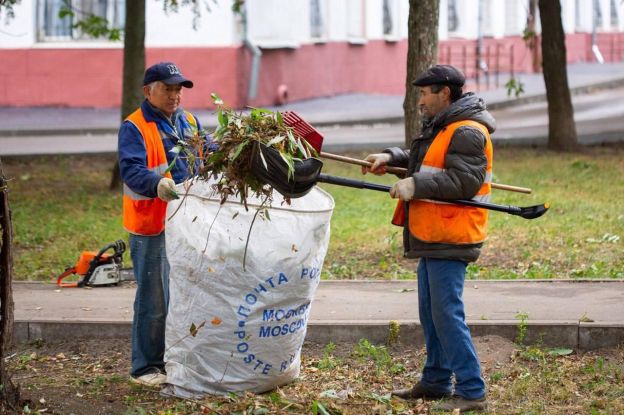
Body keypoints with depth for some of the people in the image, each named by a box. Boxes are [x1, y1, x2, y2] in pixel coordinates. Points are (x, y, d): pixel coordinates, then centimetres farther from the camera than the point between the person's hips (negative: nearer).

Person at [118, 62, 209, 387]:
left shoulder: (190, 122, 13)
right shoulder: (134, 128, -9)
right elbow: (131, 170, -22)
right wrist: (158, 185, -40)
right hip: (152, 227, -7)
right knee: (154, 299, -3)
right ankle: (146, 367, 7)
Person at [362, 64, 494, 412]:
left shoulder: (467, 133, -16)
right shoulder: (442, 127, 17)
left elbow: (464, 182, -25)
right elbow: (423, 161, 29)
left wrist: (416, 185, -23)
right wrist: (391, 158, 13)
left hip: (450, 240, -11)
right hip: (432, 239, 11)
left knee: (447, 315, -11)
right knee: (430, 313, 18)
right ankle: (436, 382, 29)